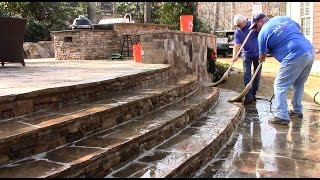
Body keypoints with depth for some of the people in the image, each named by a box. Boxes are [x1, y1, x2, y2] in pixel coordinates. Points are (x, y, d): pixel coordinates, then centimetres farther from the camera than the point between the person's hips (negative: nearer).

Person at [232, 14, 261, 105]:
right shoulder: (237, 32, -8)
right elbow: (236, 44, -18)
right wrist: (234, 55, -33)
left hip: (257, 53, 0)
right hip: (246, 54, 0)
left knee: (257, 74, 6)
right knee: (246, 74, -8)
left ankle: (253, 94, 18)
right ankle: (248, 96, -9)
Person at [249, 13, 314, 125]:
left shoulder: (263, 33, -1)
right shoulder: (284, 18, 17)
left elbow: (262, 56, 13)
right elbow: (299, 28, 33)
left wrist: (262, 59, 34)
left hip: (295, 57, -8)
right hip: (310, 51, 8)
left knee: (280, 86, 0)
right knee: (299, 84, 24)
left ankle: (282, 116, -5)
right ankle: (297, 110, 34)